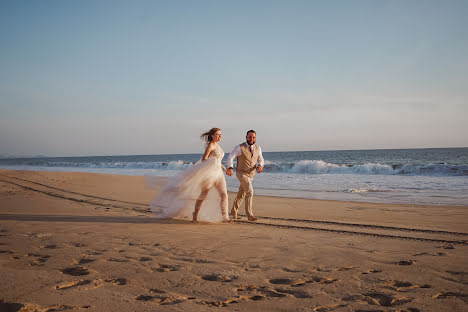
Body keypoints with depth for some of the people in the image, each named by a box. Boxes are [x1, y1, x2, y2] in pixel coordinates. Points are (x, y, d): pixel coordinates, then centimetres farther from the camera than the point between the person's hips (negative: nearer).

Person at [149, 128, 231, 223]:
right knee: (203, 194, 1)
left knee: (224, 194, -4)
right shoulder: (210, 145, -9)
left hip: (218, 173, 8)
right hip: (209, 172, -8)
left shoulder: (217, 145, 17)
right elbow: (204, 159, -14)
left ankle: (225, 217, -4)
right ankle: (195, 214, 18)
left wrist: (224, 168, 24)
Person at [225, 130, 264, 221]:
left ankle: (234, 211, 36)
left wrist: (260, 166, -12)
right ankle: (249, 215, -16)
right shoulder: (240, 147, -14)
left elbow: (261, 160, 11)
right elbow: (230, 158, -17)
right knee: (249, 192, -20)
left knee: (241, 194, 18)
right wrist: (230, 168, -34)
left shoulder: (257, 148, 2)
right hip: (242, 173, -6)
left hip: (251, 175, 6)